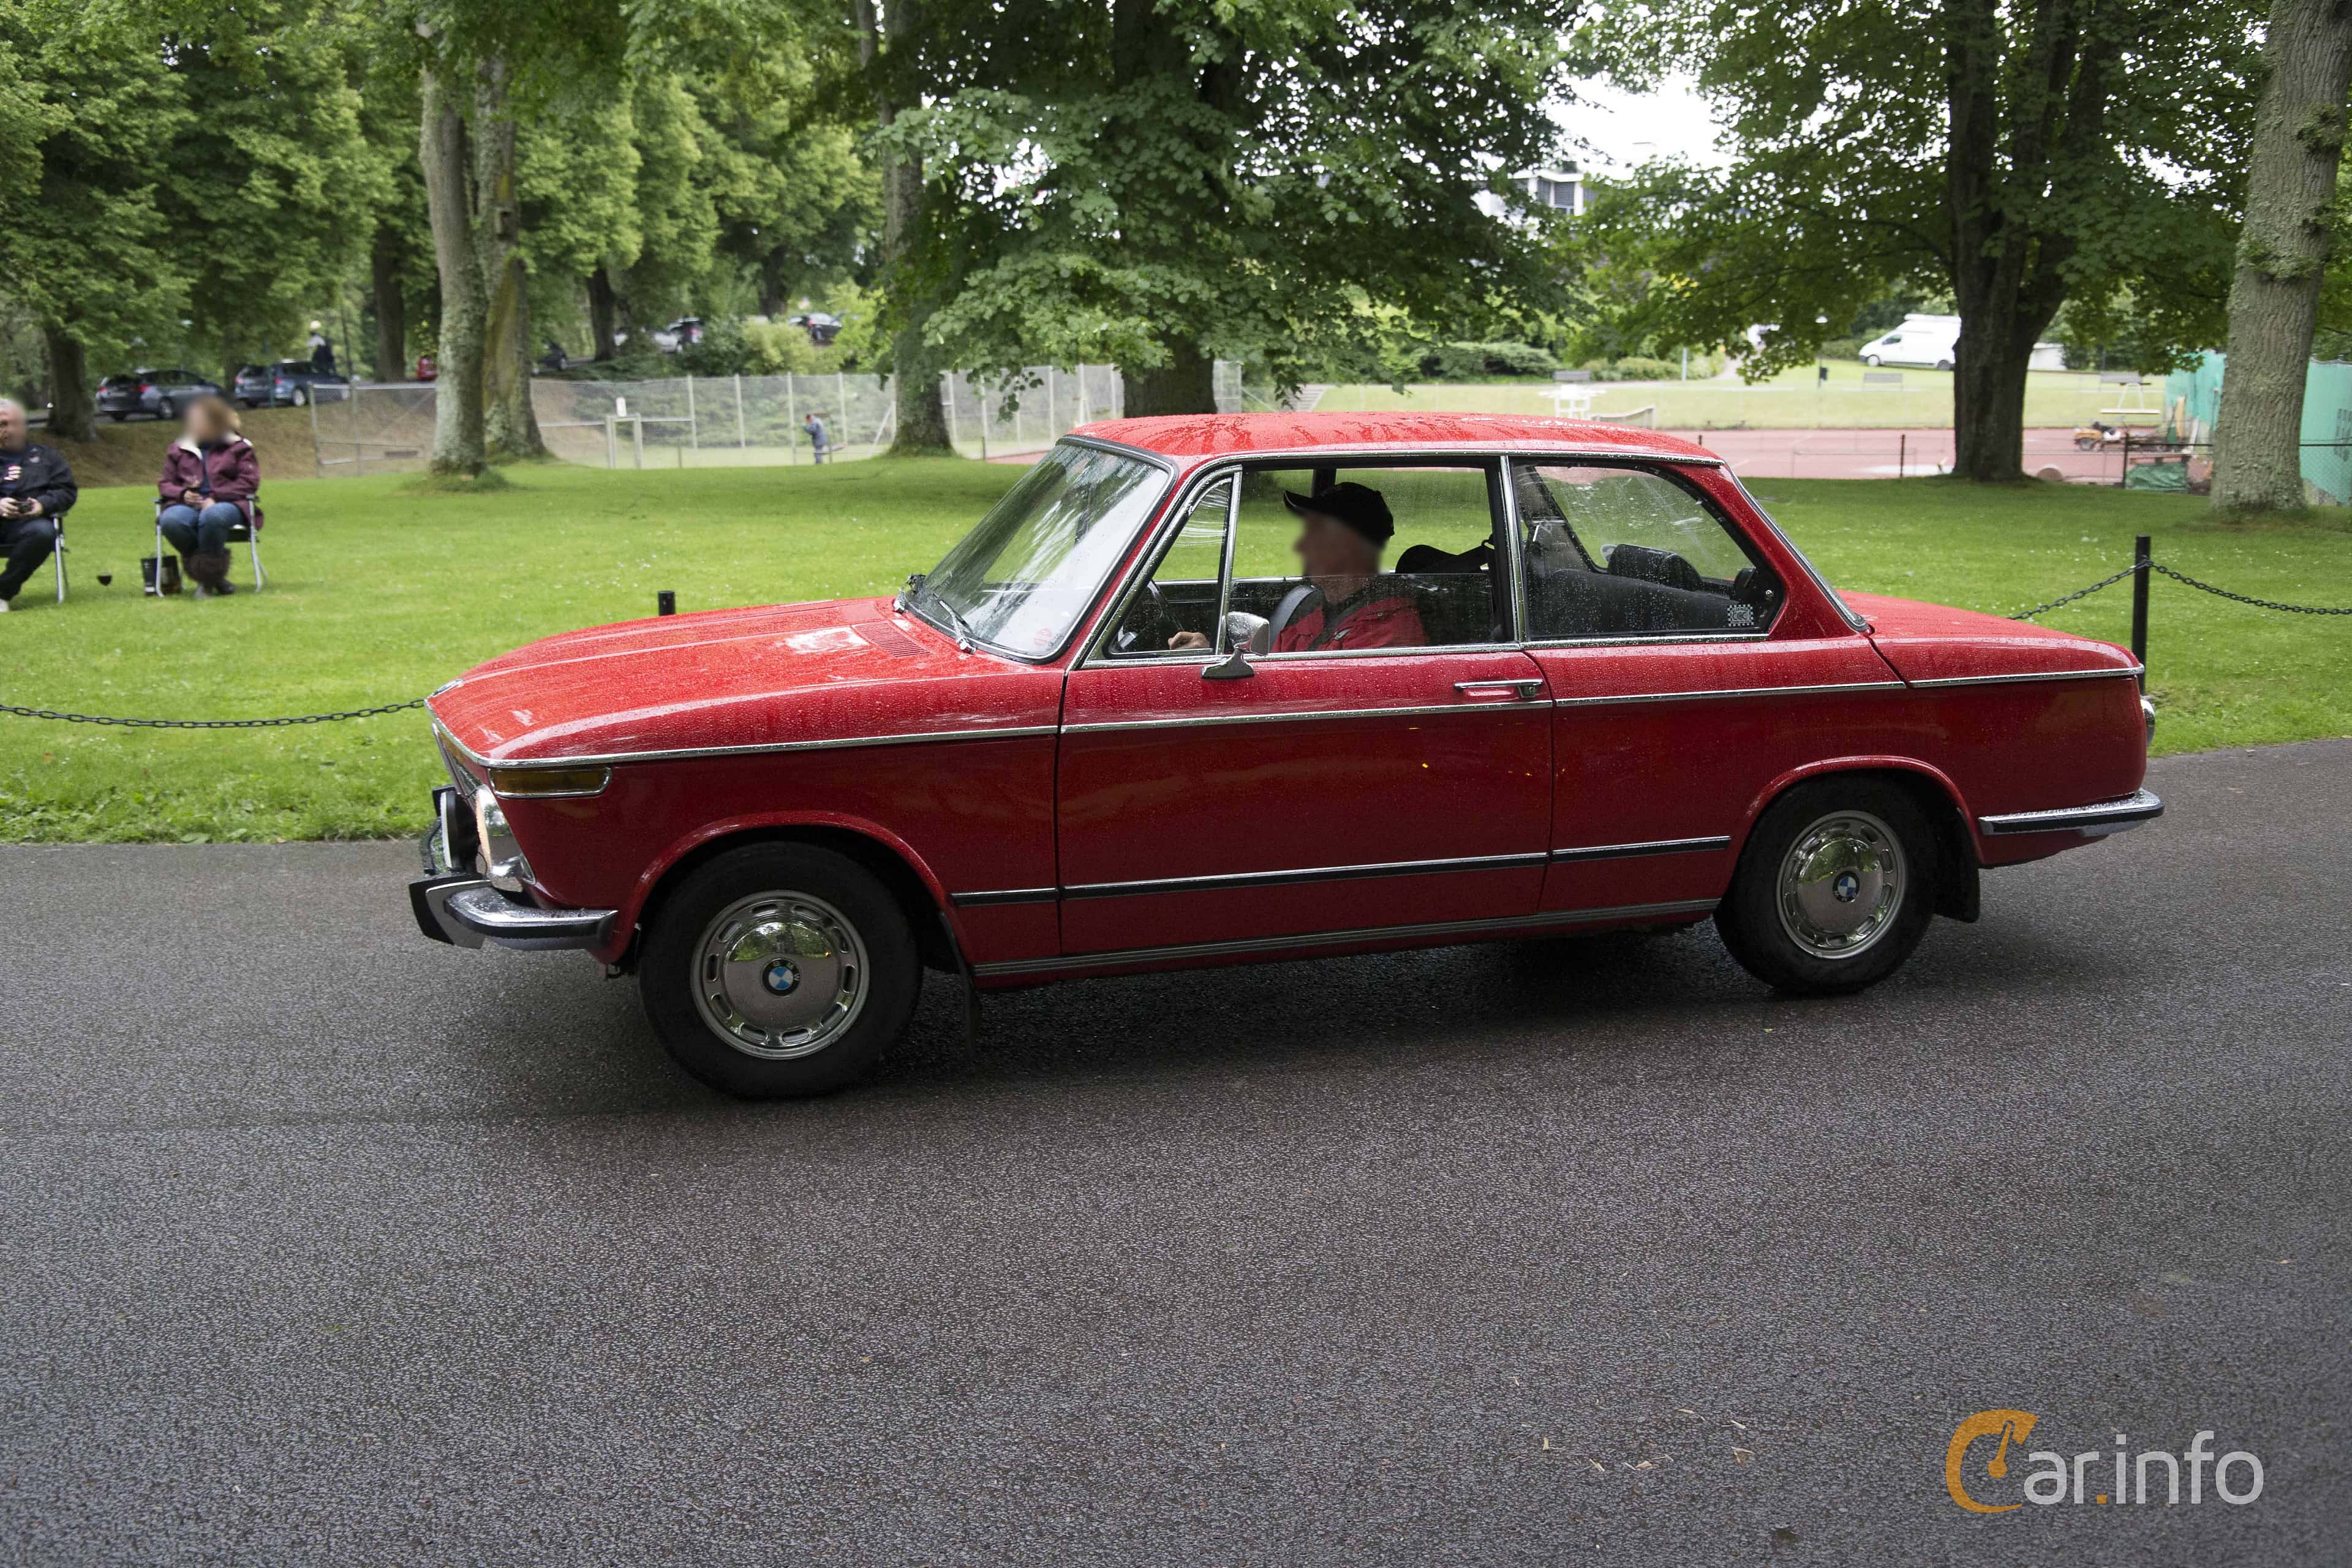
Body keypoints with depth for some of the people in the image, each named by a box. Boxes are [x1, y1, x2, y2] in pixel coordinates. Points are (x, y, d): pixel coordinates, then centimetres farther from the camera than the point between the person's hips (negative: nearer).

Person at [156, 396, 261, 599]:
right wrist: (183, 493, -5)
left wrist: (216, 498, -12)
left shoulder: (239, 447, 13)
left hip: (226, 504, -3)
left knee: (212, 517, -43)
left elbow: (249, 481, 1)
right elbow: (165, 483, 20)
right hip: (187, 505, 3)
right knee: (170, 521, -35)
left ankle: (208, 579, -23)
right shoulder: (178, 450, 21)